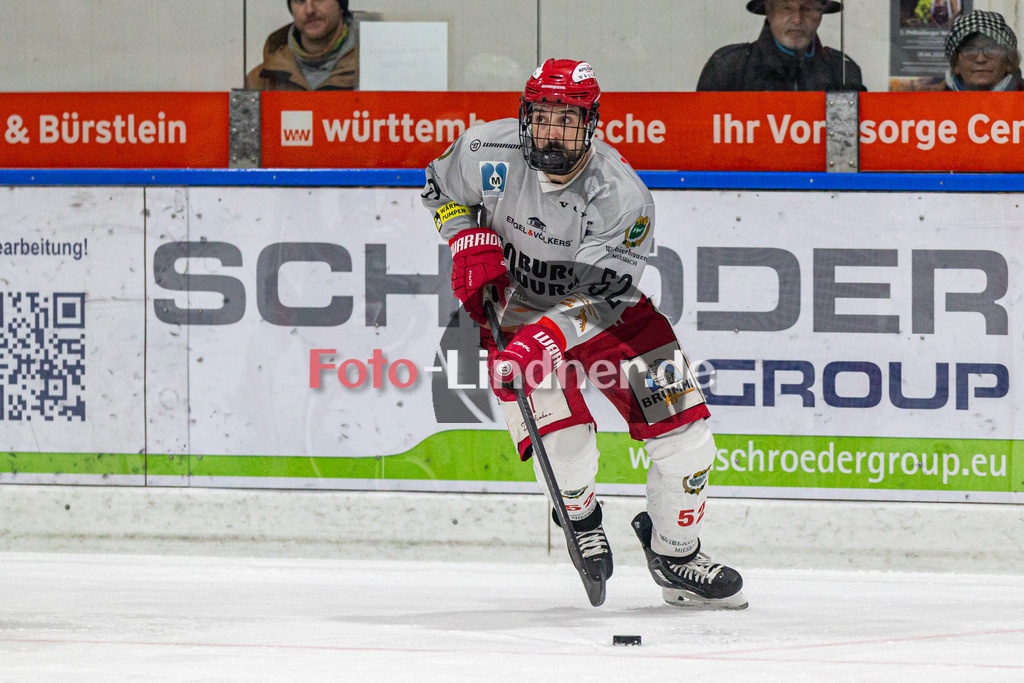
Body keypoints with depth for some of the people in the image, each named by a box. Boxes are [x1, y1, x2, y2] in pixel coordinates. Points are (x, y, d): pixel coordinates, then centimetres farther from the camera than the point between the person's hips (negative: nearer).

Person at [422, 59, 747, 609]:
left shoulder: (622, 196, -27)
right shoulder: (490, 155, -22)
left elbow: (600, 297, -28)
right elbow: (439, 189, 1)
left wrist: (546, 338, -43)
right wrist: (470, 243, -15)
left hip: (604, 306, 1)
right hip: (515, 304, -1)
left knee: (682, 427, -6)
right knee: (560, 436, -20)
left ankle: (676, 556, 16)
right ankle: (580, 517, 15)